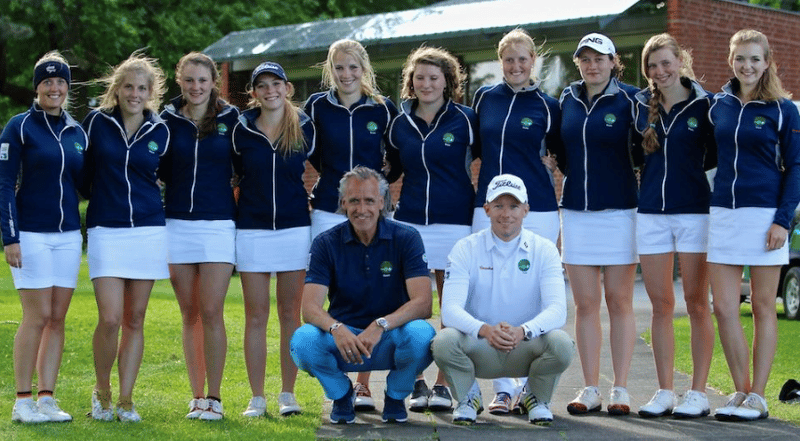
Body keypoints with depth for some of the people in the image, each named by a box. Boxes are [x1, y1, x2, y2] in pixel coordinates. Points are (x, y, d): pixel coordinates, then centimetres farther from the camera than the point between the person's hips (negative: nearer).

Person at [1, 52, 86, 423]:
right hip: (31, 234, -5)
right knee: (38, 316, -7)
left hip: (68, 235, 5)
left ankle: (46, 398, 11)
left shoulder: (77, 132, 11)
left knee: (58, 318, 5)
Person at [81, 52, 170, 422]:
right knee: (110, 319, -11)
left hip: (149, 231, 2)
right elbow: (81, 173, 10)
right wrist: (99, 198, 8)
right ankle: (101, 391, 12)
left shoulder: (160, 132, 5)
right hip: (106, 232, -2)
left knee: (135, 320, 4)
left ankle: (125, 399, 13)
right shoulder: (96, 122, 1)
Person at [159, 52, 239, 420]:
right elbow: (159, 171, 10)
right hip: (177, 224, 2)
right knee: (190, 314, 6)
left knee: (211, 312, -7)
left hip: (218, 224, -2)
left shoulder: (230, 119, 2)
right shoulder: (168, 120, 7)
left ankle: (214, 397, 2)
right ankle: (197, 397, 13)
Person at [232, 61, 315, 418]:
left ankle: (288, 395, 12)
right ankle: (257, 398, 7)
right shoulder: (242, 130, 2)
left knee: (290, 313, 4)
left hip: (295, 228, 0)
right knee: (256, 316, 2)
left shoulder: (304, 128, 2)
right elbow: (232, 175, 13)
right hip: (252, 229, 0)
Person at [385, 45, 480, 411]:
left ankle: (443, 385, 10)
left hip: (455, 221, -2)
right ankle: (417, 385, 9)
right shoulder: (400, 123, 10)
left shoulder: (464, 120, 0)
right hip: (410, 222, 3)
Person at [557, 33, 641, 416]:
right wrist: (578, 177, 9)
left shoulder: (630, 99, -2)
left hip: (619, 211, -4)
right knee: (585, 304, 4)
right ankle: (590, 389, 9)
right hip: (576, 211, 4)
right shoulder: (566, 100, 11)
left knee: (619, 302, 1)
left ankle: (620, 389, 6)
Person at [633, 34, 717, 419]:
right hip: (651, 211, 4)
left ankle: (698, 393, 6)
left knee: (697, 303, 1)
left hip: (694, 210, -3)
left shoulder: (704, 103, -2)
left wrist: (688, 166, -6)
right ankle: (664, 392, 12)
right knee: (661, 304, 6)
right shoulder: (641, 105, 8)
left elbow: (716, 155, 3)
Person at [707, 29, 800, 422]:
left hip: (765, 214, -4)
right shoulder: (718, 105, 9)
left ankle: (757, 396, 11)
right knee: (724, 308, 0)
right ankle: (741, 391, 13)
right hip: (723, 213, 4)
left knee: (763, 308, 4)